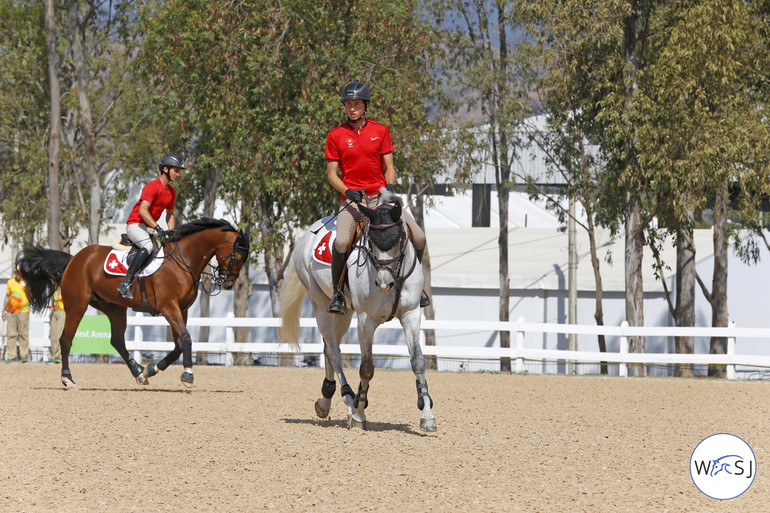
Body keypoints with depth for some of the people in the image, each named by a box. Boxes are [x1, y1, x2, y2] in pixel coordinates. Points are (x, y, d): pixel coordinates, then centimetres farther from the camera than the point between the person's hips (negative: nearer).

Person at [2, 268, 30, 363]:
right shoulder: (10, 282, 13)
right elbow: (7, 297, 18)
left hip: (23, 311, -3)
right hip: (11, 311, 3)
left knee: (23, 333, -3)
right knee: (11, 334, 0)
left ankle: (24, 355, 3)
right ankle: (11, 356, 3)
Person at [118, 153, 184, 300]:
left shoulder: (171, 192, 13)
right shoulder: (152, 187, -15)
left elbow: (170, 214, 24)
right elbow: (142, 210, -25)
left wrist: (171, 232, 6)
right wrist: (157, 227, -32)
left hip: (151, 227, 9)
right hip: (135, 224, -9)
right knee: (148, 246, -36)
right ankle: (126, 283, -38)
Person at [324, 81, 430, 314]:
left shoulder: (380, 131, 6)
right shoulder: (336, 135, 1)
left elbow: (389, 167, 7)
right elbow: (331, 174, 2)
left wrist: (389, 186, -13)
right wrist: (348, 191, -16)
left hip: (380, 196, 2)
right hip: (352, 198, -2)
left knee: (419, 237, -10)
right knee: (341, 242, -30)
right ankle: (337, 291, -10)